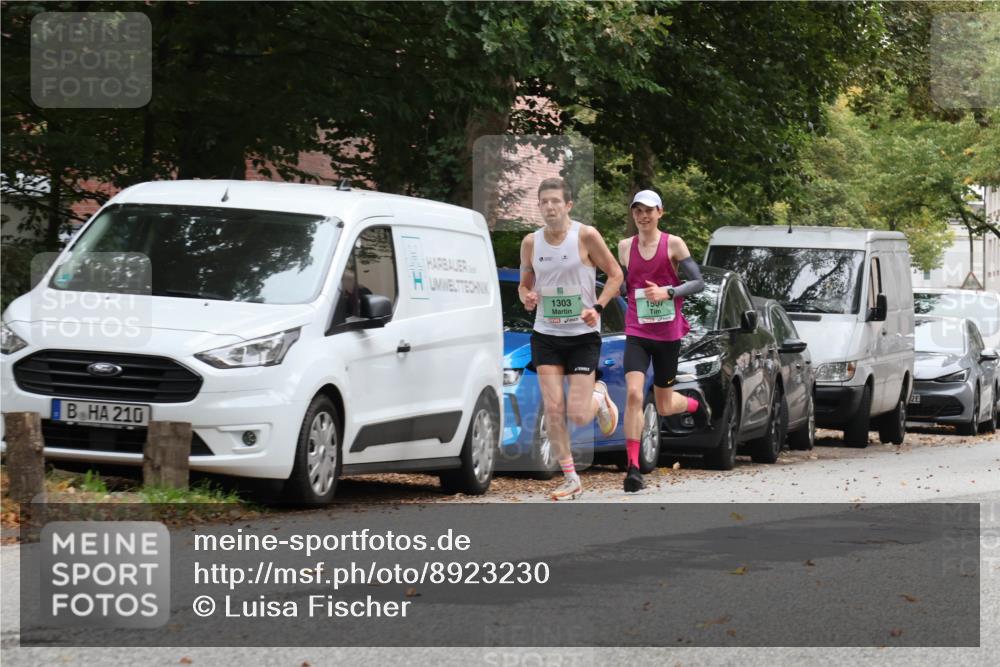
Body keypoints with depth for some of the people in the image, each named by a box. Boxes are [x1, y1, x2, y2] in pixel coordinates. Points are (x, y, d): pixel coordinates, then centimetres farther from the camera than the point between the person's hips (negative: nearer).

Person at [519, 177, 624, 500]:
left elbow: (615, 275, -3)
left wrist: (597, 307, -16)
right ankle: (571, 479, 4)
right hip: (546, 334, 3)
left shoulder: (586, 236, -9)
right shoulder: (531, 242, 2)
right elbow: (524, 283, 14)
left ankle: (599, 397, 30)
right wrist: (526, 297, -9)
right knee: (553, 409, -7)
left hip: (583, 334, -3)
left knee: (578, 416, -7)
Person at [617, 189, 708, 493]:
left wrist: (668, 292, -18)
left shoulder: (673, 244, -3)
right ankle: (633, 467, -18)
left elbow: (699, 282, -4)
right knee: (634, 393, -20)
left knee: (664, 407, 9)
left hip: (669, 334, -1)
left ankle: (695, 401, 47)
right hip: (637, 333, 1)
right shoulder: (625, 247, 5)